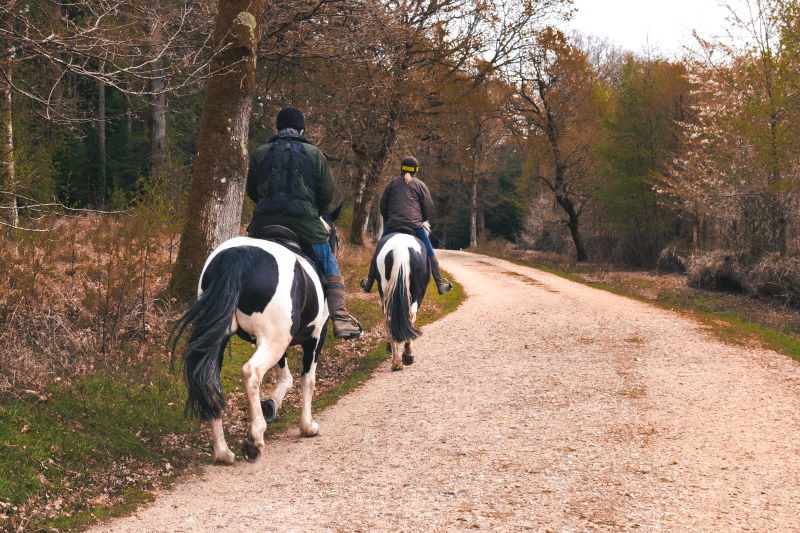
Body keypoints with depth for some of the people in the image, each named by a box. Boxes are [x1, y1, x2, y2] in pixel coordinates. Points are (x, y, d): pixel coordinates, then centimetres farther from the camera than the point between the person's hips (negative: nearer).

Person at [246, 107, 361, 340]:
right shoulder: (314, 154, 6)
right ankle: (340, 321, 0)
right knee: (331, 270, 9)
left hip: (265, 220, 2)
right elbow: (327, 194, 7)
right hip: (304, 222, -1)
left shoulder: (260, 153, 10)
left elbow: (251, 191, 16)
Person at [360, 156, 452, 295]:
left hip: (392, 225, 2)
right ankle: (440, 284, 6)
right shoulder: (420, 185, 7)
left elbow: (383, 206, 15)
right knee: (430, 255, 8)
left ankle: (369, 284, 15)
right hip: (415, 225, -1)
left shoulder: (392, 183, 13)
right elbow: (429, 207, 5)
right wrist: (423, 220, 22)